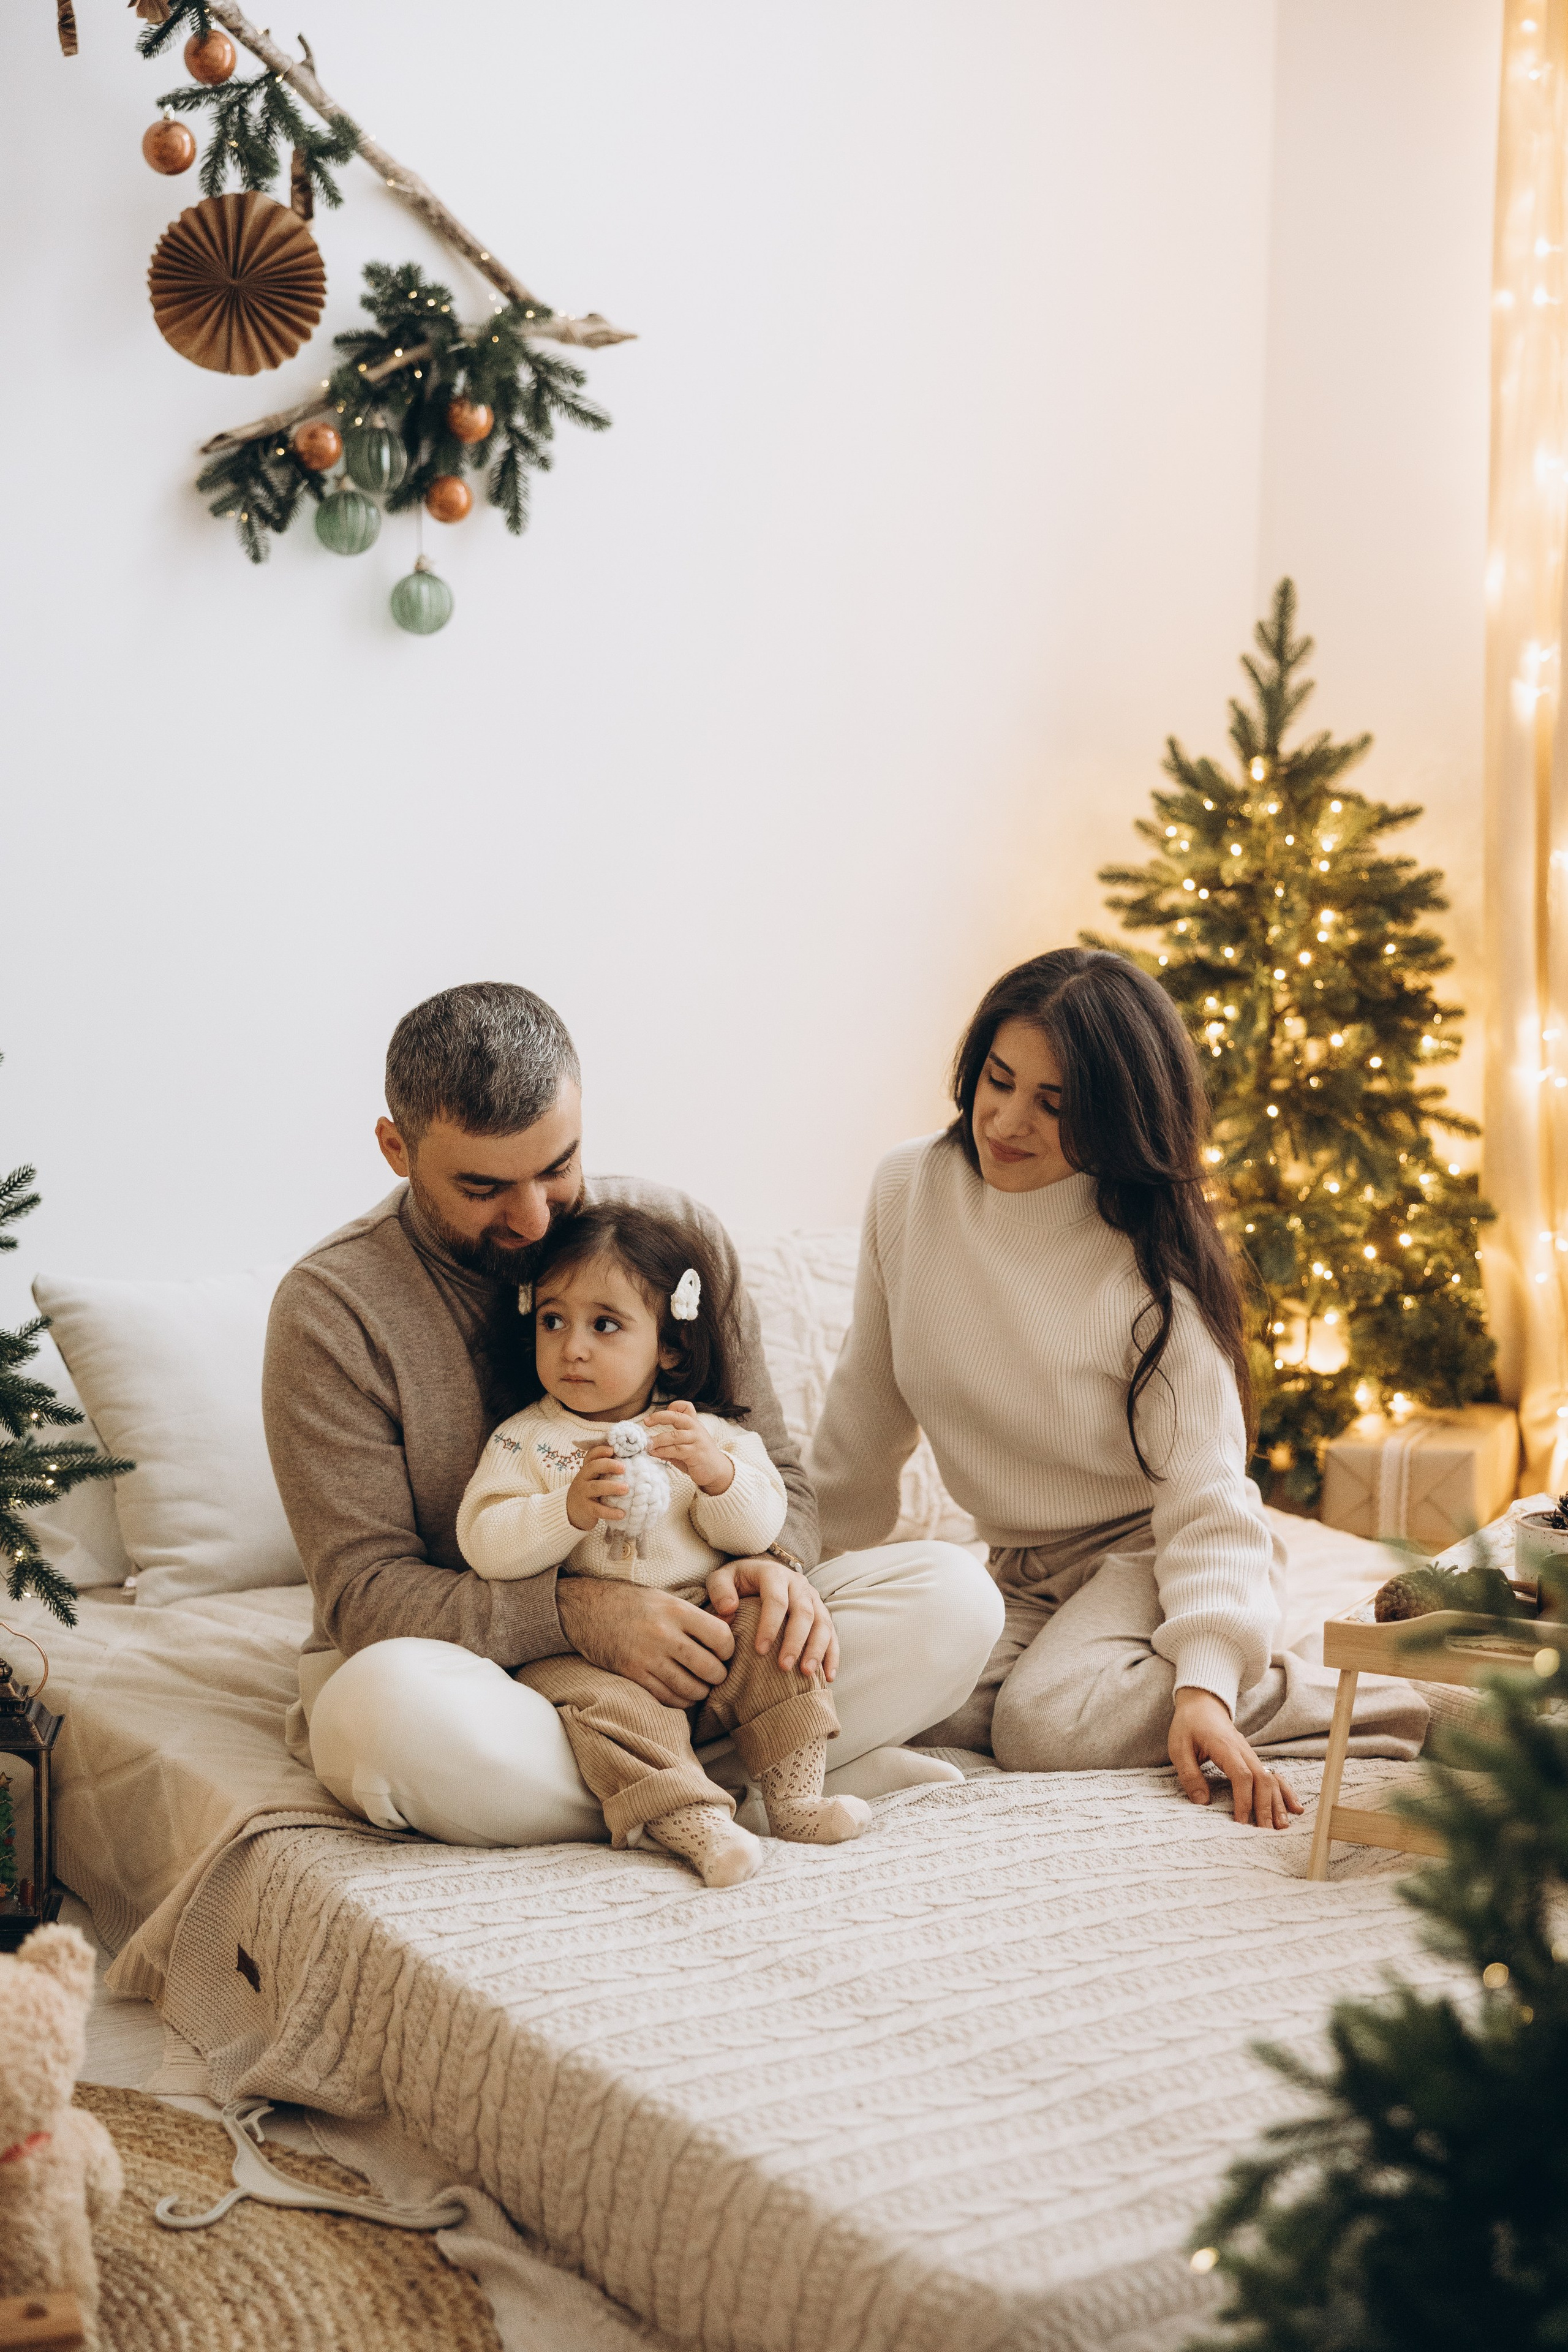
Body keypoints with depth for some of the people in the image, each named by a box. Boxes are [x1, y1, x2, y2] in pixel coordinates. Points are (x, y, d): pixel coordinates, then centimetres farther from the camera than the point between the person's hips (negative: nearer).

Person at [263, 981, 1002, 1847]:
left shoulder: (677, 1235, -1)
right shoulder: (332, 1309, -12)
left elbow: (773, 1471, 5)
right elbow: (364, 1590, -15)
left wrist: (774, 1564, -20)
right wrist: (572, 1611, -31)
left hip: (669, 1643, 3)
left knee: (953, 1596, -15)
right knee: (387, 1710, -40)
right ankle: (754, 1770, -23)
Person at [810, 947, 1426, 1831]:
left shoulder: (1154, 1266, -20)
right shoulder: (909, 1191, -7)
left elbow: (1204, 1492, -21)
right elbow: (868, 1412, 6)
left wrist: (1206, 1681, -34)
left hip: (1153, 1554, -4)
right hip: (1020, 1566, 5)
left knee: (1045, 1727, -30)